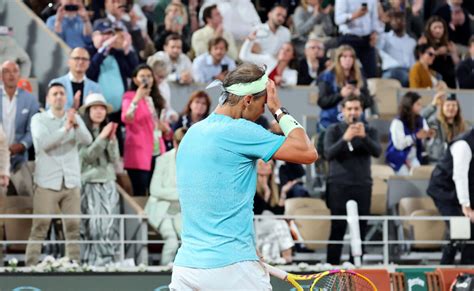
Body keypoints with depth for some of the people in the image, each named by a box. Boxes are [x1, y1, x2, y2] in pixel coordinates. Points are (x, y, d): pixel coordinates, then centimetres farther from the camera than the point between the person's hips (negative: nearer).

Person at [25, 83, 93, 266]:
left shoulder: (75, 118, 13)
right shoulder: (39, 119, 4)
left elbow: (87, 140, -4)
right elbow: (43, 143, -14)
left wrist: (76, 125, -23)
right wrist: (65, 129, -24)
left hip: (72, 182, 3)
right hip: (47, 182, -3)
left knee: (73, 228, 0)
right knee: (39, 228, -7)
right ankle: (30, 266, -8)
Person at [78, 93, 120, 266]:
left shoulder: (109, 131, 13)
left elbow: (114, 159, 7)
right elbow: (87, 156, -10)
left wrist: (111, 139, -8)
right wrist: (102, 138, -12)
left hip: (108, 185, 4)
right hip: (89, 184, -4)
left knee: (109, 225, -4)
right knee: (92, 225, -11)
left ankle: (108, 262, -3)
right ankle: (90, 263, -10)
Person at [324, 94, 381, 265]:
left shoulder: (369, 131, 11)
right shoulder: (334, 130, 6)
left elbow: (377, 152, -6)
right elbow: (328, 154, -8)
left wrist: (364, 137, -24)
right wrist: (345, 139, -25)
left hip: (362, 185, 2)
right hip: (339, 185, -2)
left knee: (360, 229, -1)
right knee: (337, 228, -6)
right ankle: (332, 264, -6)